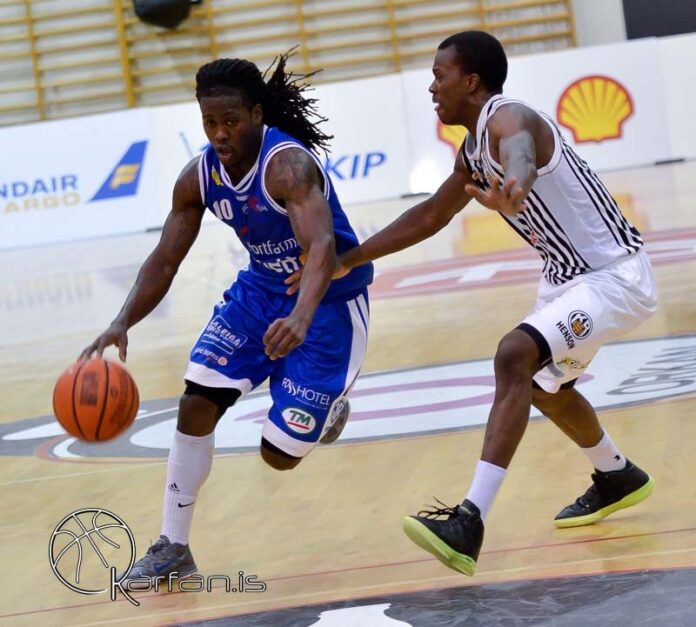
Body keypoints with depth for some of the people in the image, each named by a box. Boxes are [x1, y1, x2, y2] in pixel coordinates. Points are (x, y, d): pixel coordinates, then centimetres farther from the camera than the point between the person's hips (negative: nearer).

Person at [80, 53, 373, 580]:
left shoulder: (288, 165, -31)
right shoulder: (199, 178, -10)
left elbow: (322, 246, -46)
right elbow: (165, 260, -3)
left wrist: (301, 316, -64)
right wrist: (122, 325, -19)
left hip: (329, 300, -6)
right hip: (262, 289, 6)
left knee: (281, 453, -5)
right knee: (196, 404, -9)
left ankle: (330, 402, 31)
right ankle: (173, 548, 3)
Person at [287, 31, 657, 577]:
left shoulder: (509, 119, -21)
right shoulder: (473, 154, 8)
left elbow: (520, 156, -47)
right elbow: (431, 215, 22)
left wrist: (512, 189, -71)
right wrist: (348, 261, 20)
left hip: (614, 275, -11)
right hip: (571, 276, 11)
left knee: (515, 356, -29)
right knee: (545, 384, 28)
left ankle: (470, 524, -37)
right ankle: (618, 480, 52)